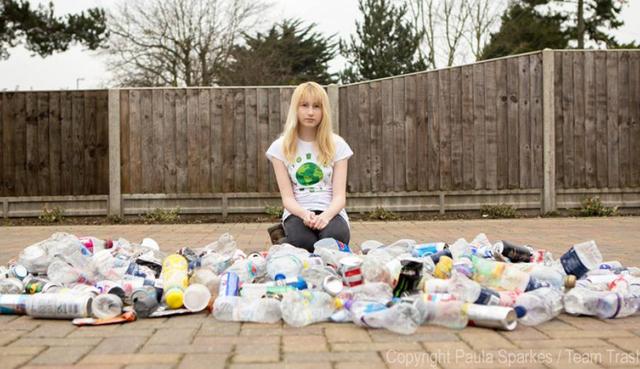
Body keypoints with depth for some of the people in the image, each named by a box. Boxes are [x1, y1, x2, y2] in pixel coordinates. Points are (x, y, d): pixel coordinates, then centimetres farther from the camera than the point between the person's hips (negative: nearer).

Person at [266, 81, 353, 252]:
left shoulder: (337, 145, 5)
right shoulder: (280, 147, 4)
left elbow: (339, 195, -2)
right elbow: (287, 197, -2)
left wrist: (326, 216, -25)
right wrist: (305, 214, -25)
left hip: (330, 212, 1)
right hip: (297, 213, -1)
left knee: (334, 238, -36)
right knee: (302, 241, -37)